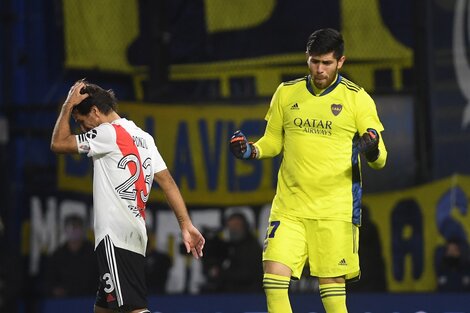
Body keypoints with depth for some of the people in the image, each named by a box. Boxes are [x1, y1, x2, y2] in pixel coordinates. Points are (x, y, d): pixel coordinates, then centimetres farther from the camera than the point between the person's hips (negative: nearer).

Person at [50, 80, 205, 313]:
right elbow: (168, 182, 14)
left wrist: (69, 105, 7)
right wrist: (186, 224, 11)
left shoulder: (109, 133, -7)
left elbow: (58, 144, -4)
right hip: (135, 238, 9)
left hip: (115, 237, -9)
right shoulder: (143, 138, 18)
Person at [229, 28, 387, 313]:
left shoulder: (357, 98, 0)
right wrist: (251, 150, -2)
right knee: (274, 271, -11)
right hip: (289, 205, 3)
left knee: (332, 282, -3)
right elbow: (273, 142, 19)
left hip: (336, 209, -3)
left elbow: (380, 159, -1)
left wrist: (372, 152, -24)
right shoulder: (286, 93, 9)